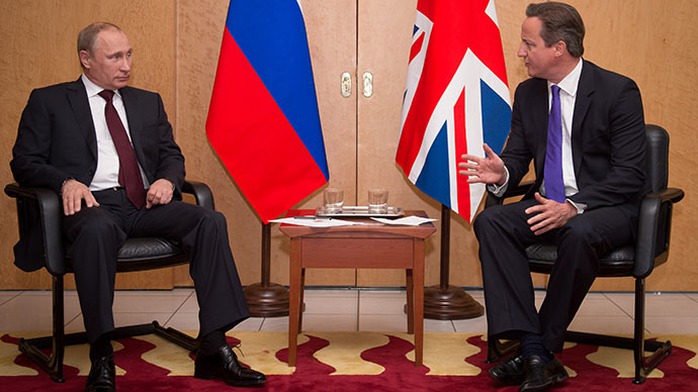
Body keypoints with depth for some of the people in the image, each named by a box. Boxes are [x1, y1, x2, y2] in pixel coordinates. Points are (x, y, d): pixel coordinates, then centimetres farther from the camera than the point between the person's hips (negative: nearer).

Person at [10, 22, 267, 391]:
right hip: (93, 202, -4)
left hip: (147, 203, 4)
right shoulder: (48, 102, 12)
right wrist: (66, 182, -14)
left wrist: (167, 180, -3)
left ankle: (213, 349, -26)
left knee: (210, 220, -24)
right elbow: (24, 163, 7)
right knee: (96, 228, -41)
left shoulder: (148, 102, 25)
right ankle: (101, 358, -34)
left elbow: (172, 155, 23)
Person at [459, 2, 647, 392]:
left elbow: (630, 174, -14)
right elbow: (518, 155, 13)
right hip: (548, 203, 6)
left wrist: (574, 207, -27)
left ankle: (544, 345, -19)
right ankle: (535, 353, -28)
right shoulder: (528, 93, 7)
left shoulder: (619, 91, -10)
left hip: (606, 208, -5)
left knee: (580, 233, -39)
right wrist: (502, 174, -13)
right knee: (490, 222, -23)